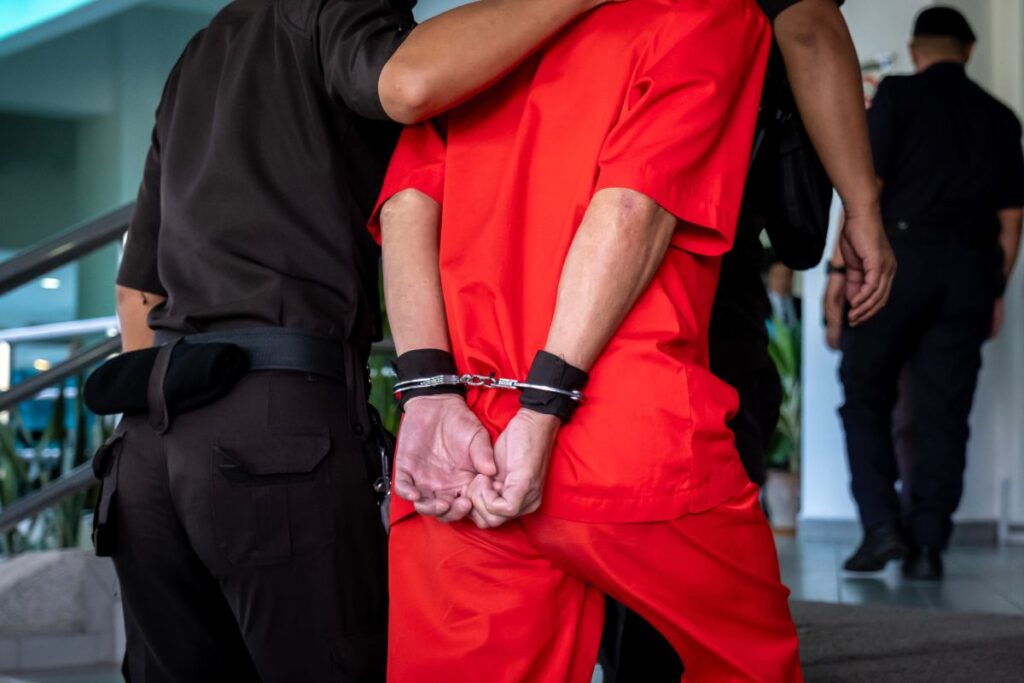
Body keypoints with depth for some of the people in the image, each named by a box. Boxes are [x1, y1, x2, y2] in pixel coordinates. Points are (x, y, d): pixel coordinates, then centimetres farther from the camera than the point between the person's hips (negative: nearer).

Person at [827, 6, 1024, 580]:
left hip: (902, 255, -3)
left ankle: (882, 525, -3)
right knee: (944, 412, 4)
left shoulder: (899, 94, 2)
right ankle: (928, 546, 2)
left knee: (866, 394, 8)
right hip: (971, 269, 3)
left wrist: (842, 265, -6)